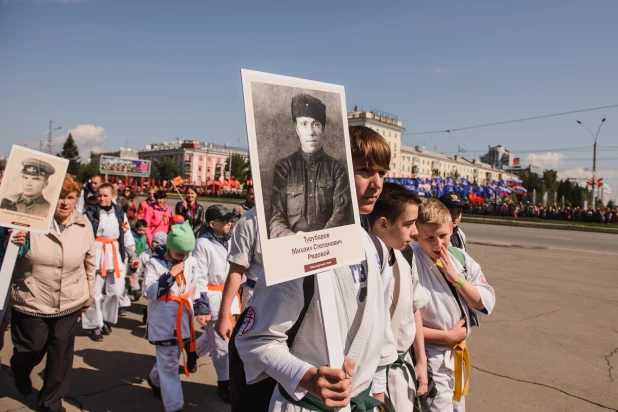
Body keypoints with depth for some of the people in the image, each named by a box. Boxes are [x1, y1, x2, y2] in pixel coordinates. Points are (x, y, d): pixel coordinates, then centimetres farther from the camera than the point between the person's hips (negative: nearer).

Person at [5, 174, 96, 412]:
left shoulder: (83, 225, -4)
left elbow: (90, 262, 7)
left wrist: (89, 295, 13)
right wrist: (15, 245, -23)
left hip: (70, 304, 2)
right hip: (31, 302, -1)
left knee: (61, 355, 11)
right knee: (30, 351, 14)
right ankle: (20, 372, 52)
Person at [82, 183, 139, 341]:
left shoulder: (120, 214, 9)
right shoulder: (90, 213, -2)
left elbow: (127, 236, 13)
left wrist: (132, 256, 11)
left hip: (115, 256, 3)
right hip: (95, 256, -3)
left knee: (116, 291, 6)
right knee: (94, 293, 1)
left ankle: (106, 319, 28)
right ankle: (95, 325, 16)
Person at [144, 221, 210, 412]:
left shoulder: (191, 262, -1)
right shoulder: (155, 263, -14)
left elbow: (198, 287, 6)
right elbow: (150, 292, -18)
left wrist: (202, 310, -4)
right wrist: (170, 275, -25)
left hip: (183, 319, 5)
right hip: (163, 321, -5)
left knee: (169, 358, 24)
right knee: (168, 364, 0)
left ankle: (155, 381, 52)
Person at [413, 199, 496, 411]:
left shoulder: (460, 257, -2)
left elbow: (486, 304, -2)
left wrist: (456, 278, -17)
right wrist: (447, 336, -16)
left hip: (458, 355, 7)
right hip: (431, 360, -7)